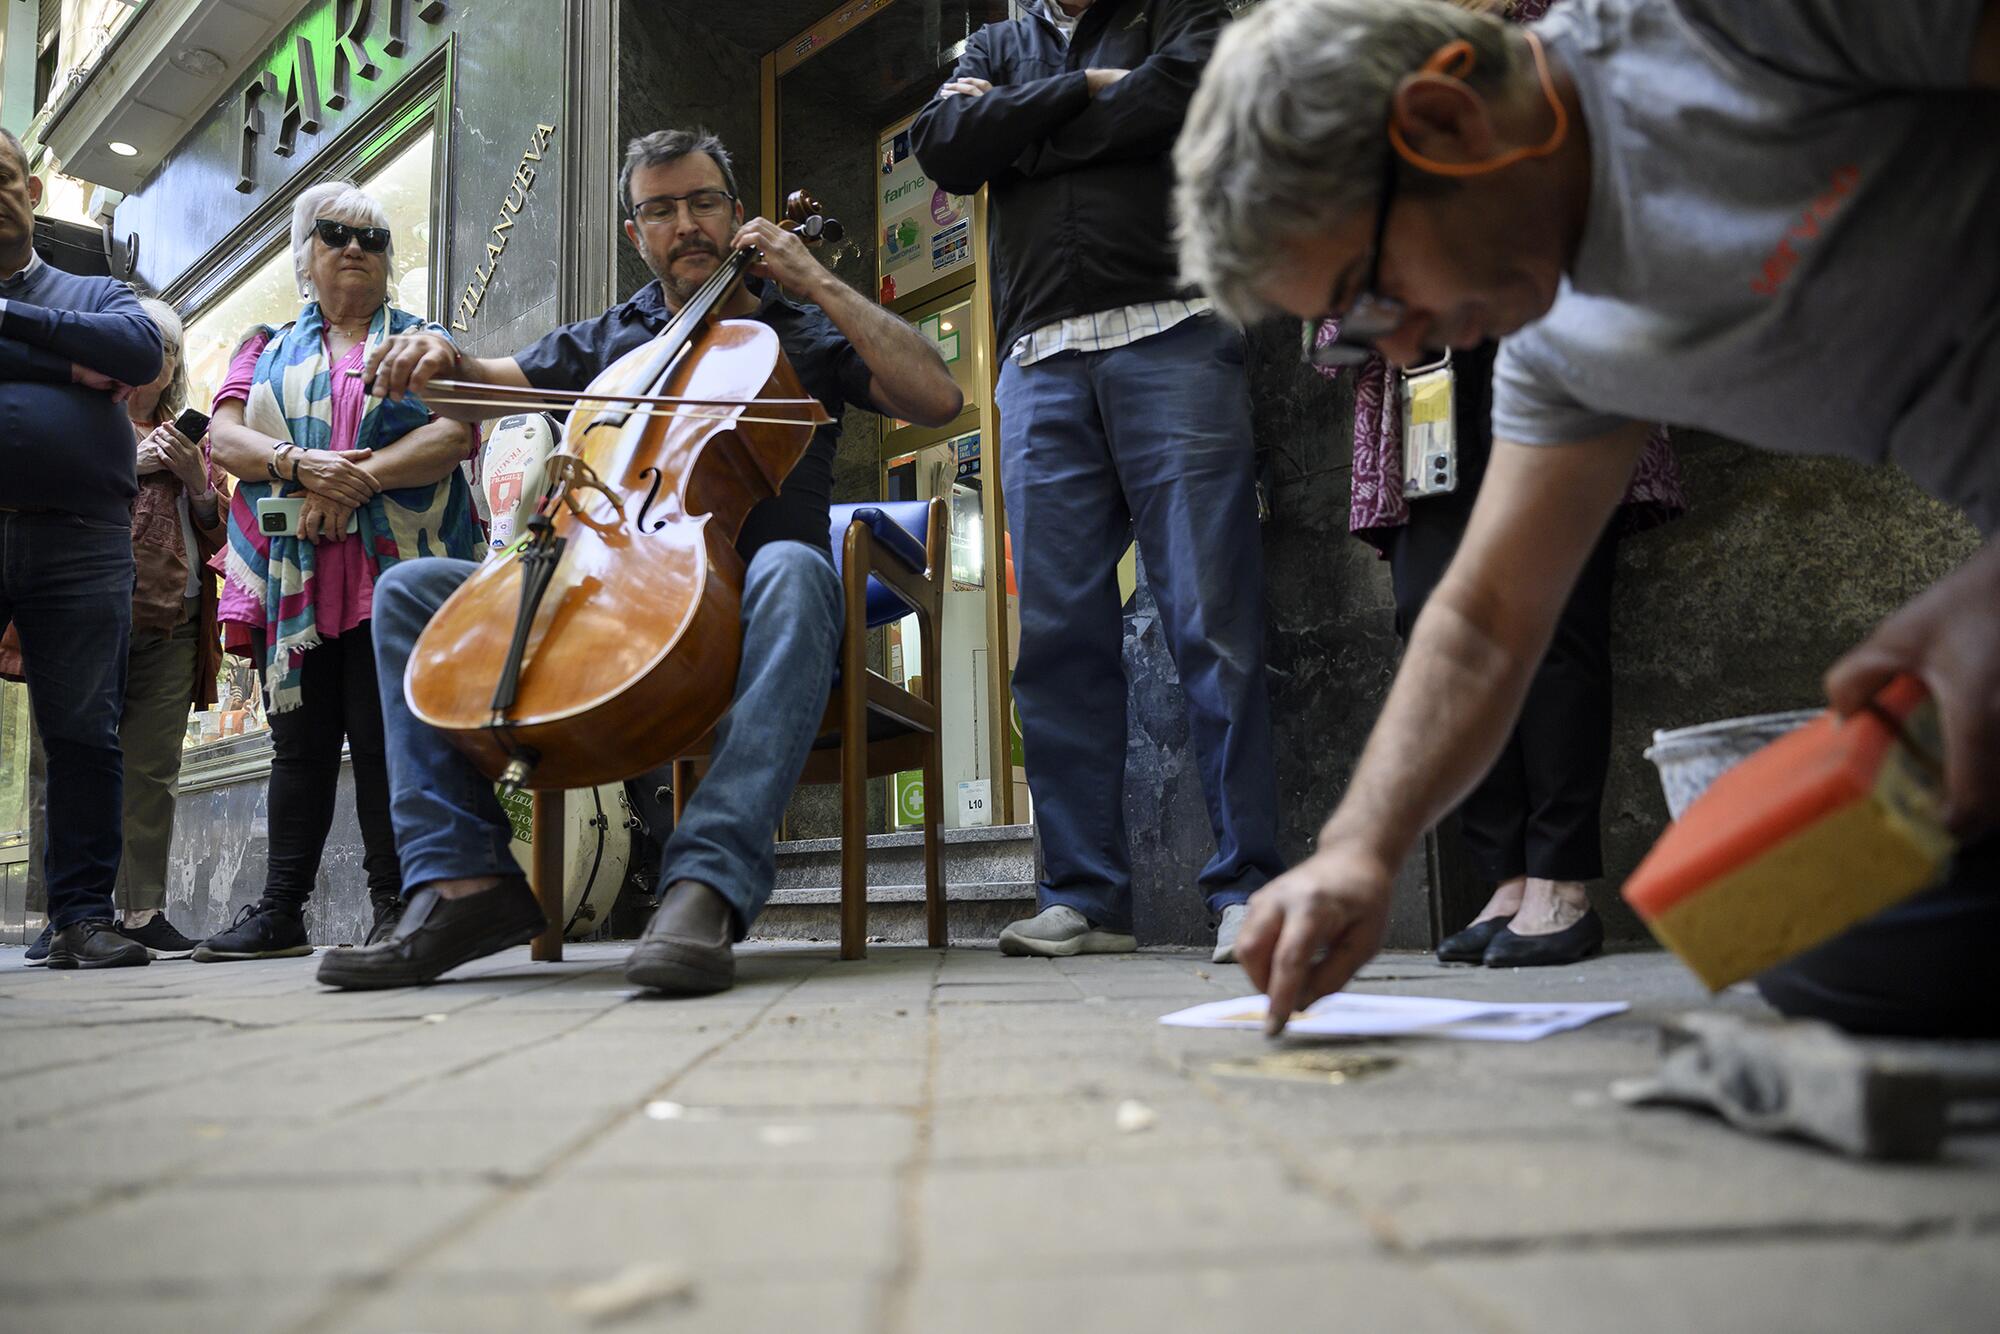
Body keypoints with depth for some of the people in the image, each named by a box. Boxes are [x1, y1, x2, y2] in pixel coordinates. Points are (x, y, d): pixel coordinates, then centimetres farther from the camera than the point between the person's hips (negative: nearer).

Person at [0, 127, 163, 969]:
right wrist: (69, 364, -8)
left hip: (79, 543, 0)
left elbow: (142, 349, -4)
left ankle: (81, 915, 2)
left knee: (83, 734, -1)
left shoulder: (98, 295, 19)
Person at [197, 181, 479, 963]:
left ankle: (394, 905, -3)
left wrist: (359, 479, -14)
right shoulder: (268, 350, 23)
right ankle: (280, 911, 8)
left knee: (386, 739, -8)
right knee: (299, 743, 4)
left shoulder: (423, 341, 14)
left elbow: (458, 432, -3)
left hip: (395, 570, -3)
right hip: (293, 578, 3)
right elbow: (223, 435, 8)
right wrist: (299, 465, -12)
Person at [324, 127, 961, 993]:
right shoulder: (608, 341, 24)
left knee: (792, 569, -40)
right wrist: (442, 357, -7)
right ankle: (466, 880, -22)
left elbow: (938, 400, 0)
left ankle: (708, 882, -50)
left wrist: (819, 284, 1)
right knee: (411, 589, -11)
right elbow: (497, 380, 17)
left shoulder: (801, 332, 14)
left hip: (739, 606, -4)